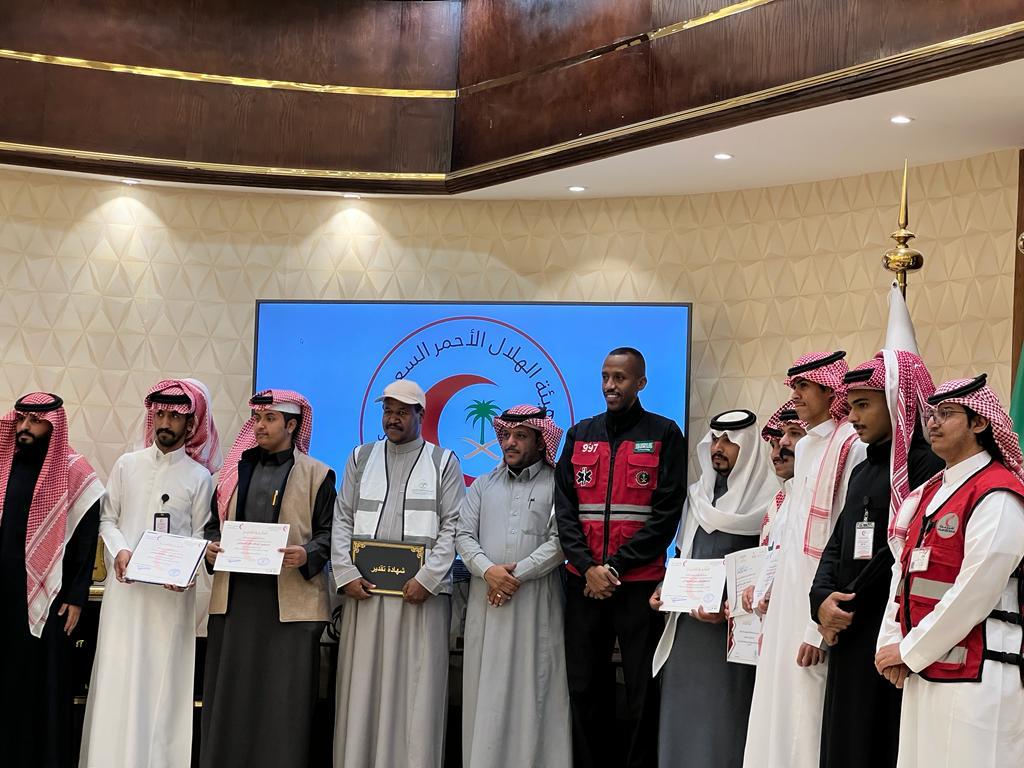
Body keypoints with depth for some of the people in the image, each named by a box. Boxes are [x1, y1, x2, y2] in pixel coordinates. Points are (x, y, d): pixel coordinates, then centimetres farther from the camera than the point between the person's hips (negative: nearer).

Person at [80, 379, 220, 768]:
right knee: (118, 677, 1)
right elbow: (107, 518, 10)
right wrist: (119, 550, -8)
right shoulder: (127, 465, 8)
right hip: (125, 587, 2)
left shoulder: (199, 477, 2)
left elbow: (201, 537, 3)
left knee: (162, 677, 0)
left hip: (171, 592, -1)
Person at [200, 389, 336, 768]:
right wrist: (211, 547, -1)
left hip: (290, 601, -4)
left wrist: (306, 556, -19)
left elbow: (328, 533, -1)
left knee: (282, 702, -2)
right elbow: (215, 522, 19)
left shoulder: (317, 475, 3)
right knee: (230, 696, 6)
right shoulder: (236, 470, 15)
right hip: (234, 599, 4)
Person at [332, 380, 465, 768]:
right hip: (364, 589, 3)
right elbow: (343, 520, 10)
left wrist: (427, 579, -11)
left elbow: (453, 527, 0)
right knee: (361, 684, 2)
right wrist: (346, 575, -3)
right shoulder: (361, 458, 14)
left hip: (422, 591, -2)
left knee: (417, 686, -3)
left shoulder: (444, 462, 6)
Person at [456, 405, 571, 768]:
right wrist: (488, 569, -11)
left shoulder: (557, 485, 2)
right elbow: (464, 535, 7)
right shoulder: (482, 486, 16)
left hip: (537, 602, -3)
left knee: (534, 686, -2)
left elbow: (560, 540, -7)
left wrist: (518, 574, -13)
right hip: (488, 601, 3)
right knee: (486, 688, 3)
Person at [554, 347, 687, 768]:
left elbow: (666, 514, -6)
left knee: (644, 693, 1)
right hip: (583, 583, 3)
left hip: (640, 583, -3)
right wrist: (587, 567, -8)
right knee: (584, 688, 8)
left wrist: (616, 566, -11)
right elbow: (564, 509, 6)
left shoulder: (665, 435, 1)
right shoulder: (580, 435, 11)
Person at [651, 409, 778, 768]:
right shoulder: (698, 495, 13)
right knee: (682, 713, 9)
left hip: (734, 632, -6)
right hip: (687, 624, 6)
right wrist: (664, 589, 6)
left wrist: (732, 608, -20)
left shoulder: (767, 501, -7)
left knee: (722, 721, -2)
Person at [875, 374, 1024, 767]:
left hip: (975, 678, -8)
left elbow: (973, 593, -17)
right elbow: (903, 570, 14)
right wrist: (892, 642, 1)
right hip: (920, 671, 8)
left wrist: (910, 651, -10)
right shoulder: (929, 491, 15)